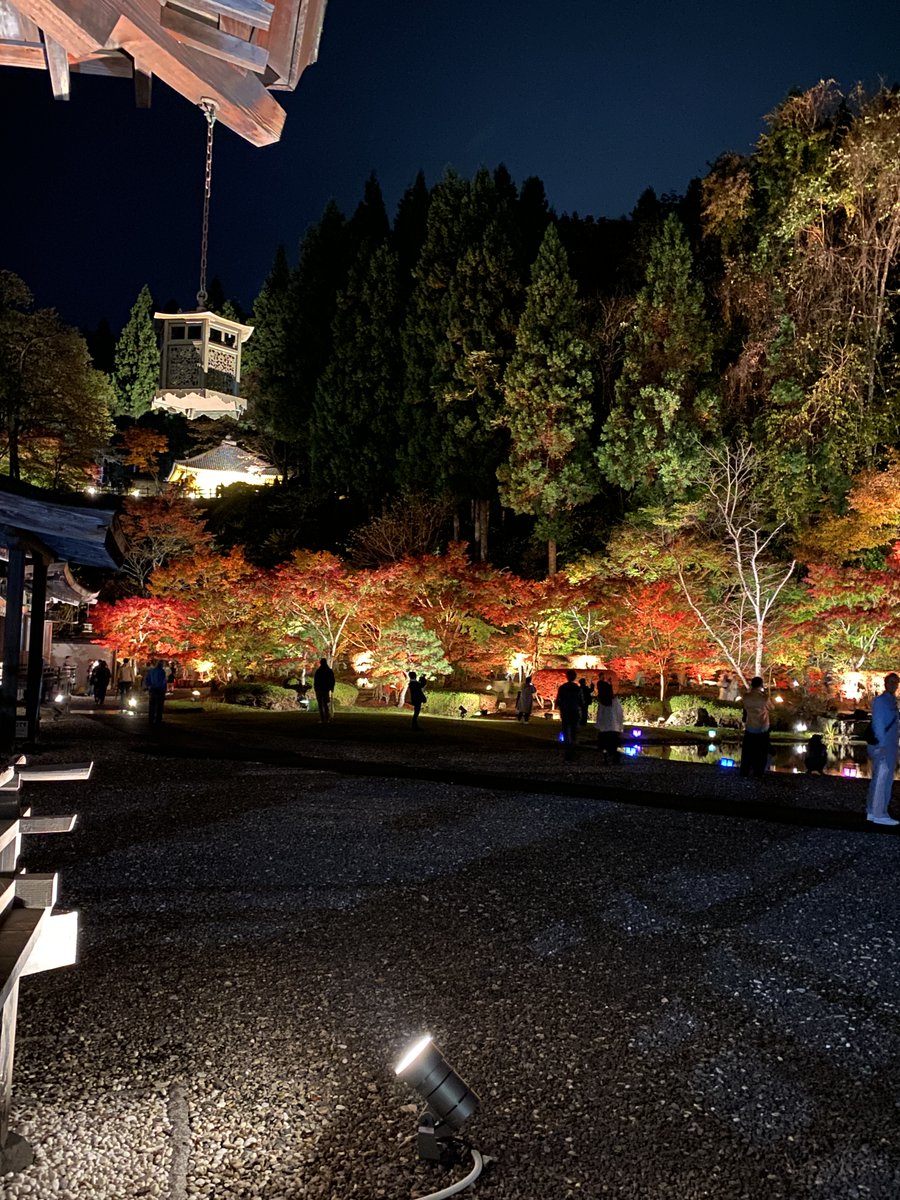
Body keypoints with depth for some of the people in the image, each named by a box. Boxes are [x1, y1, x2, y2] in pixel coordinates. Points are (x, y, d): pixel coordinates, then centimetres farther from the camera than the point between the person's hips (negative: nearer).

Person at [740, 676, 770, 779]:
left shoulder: (746, 696, -15)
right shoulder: (764, 698, -22)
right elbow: (769, 708, -2)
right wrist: (764, 692, 3)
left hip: (749, 728, 1)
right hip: (762, 729, -1)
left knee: (747, 751, 16)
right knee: (761, 752, 17)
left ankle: (744, 773, 23)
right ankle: (759, 773, 27)